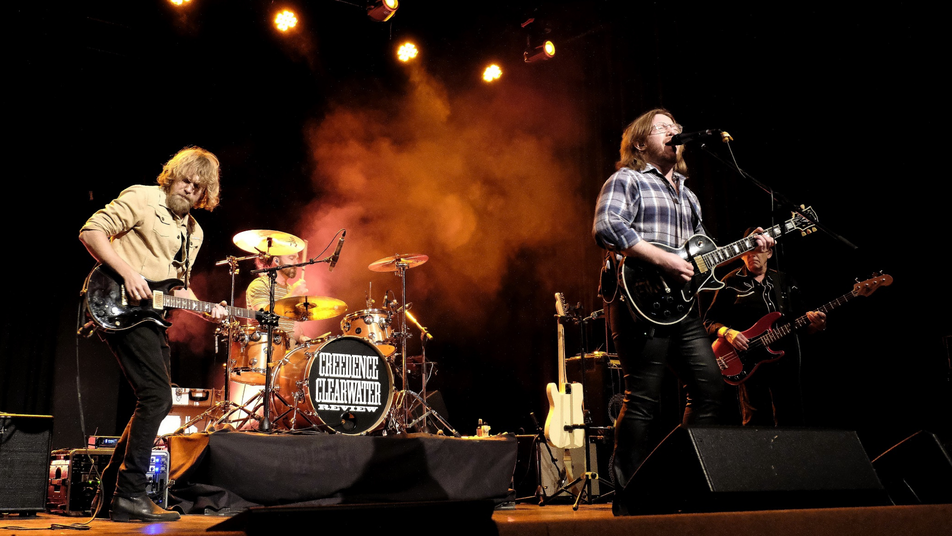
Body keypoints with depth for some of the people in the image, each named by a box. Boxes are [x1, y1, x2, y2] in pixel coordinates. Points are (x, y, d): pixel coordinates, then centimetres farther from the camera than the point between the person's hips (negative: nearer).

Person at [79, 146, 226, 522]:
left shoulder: (193, 232, 19)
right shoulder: (142, 198, -3)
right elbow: (91, 232, -11)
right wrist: (128, 272, -21)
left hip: (151, 316, 9)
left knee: (156, 401, 10)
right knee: (156, 396, -17)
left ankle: (110, 487, 22)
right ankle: (130, 495, -10)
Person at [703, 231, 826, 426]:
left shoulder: (785, 282, 14)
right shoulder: (731, 283, 3)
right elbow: (709, 320, 2)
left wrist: (814, 324, -7)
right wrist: (727, 332, -17)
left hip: (786, 360, 4)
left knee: (793, 421, 6)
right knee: (756, 424, -4)